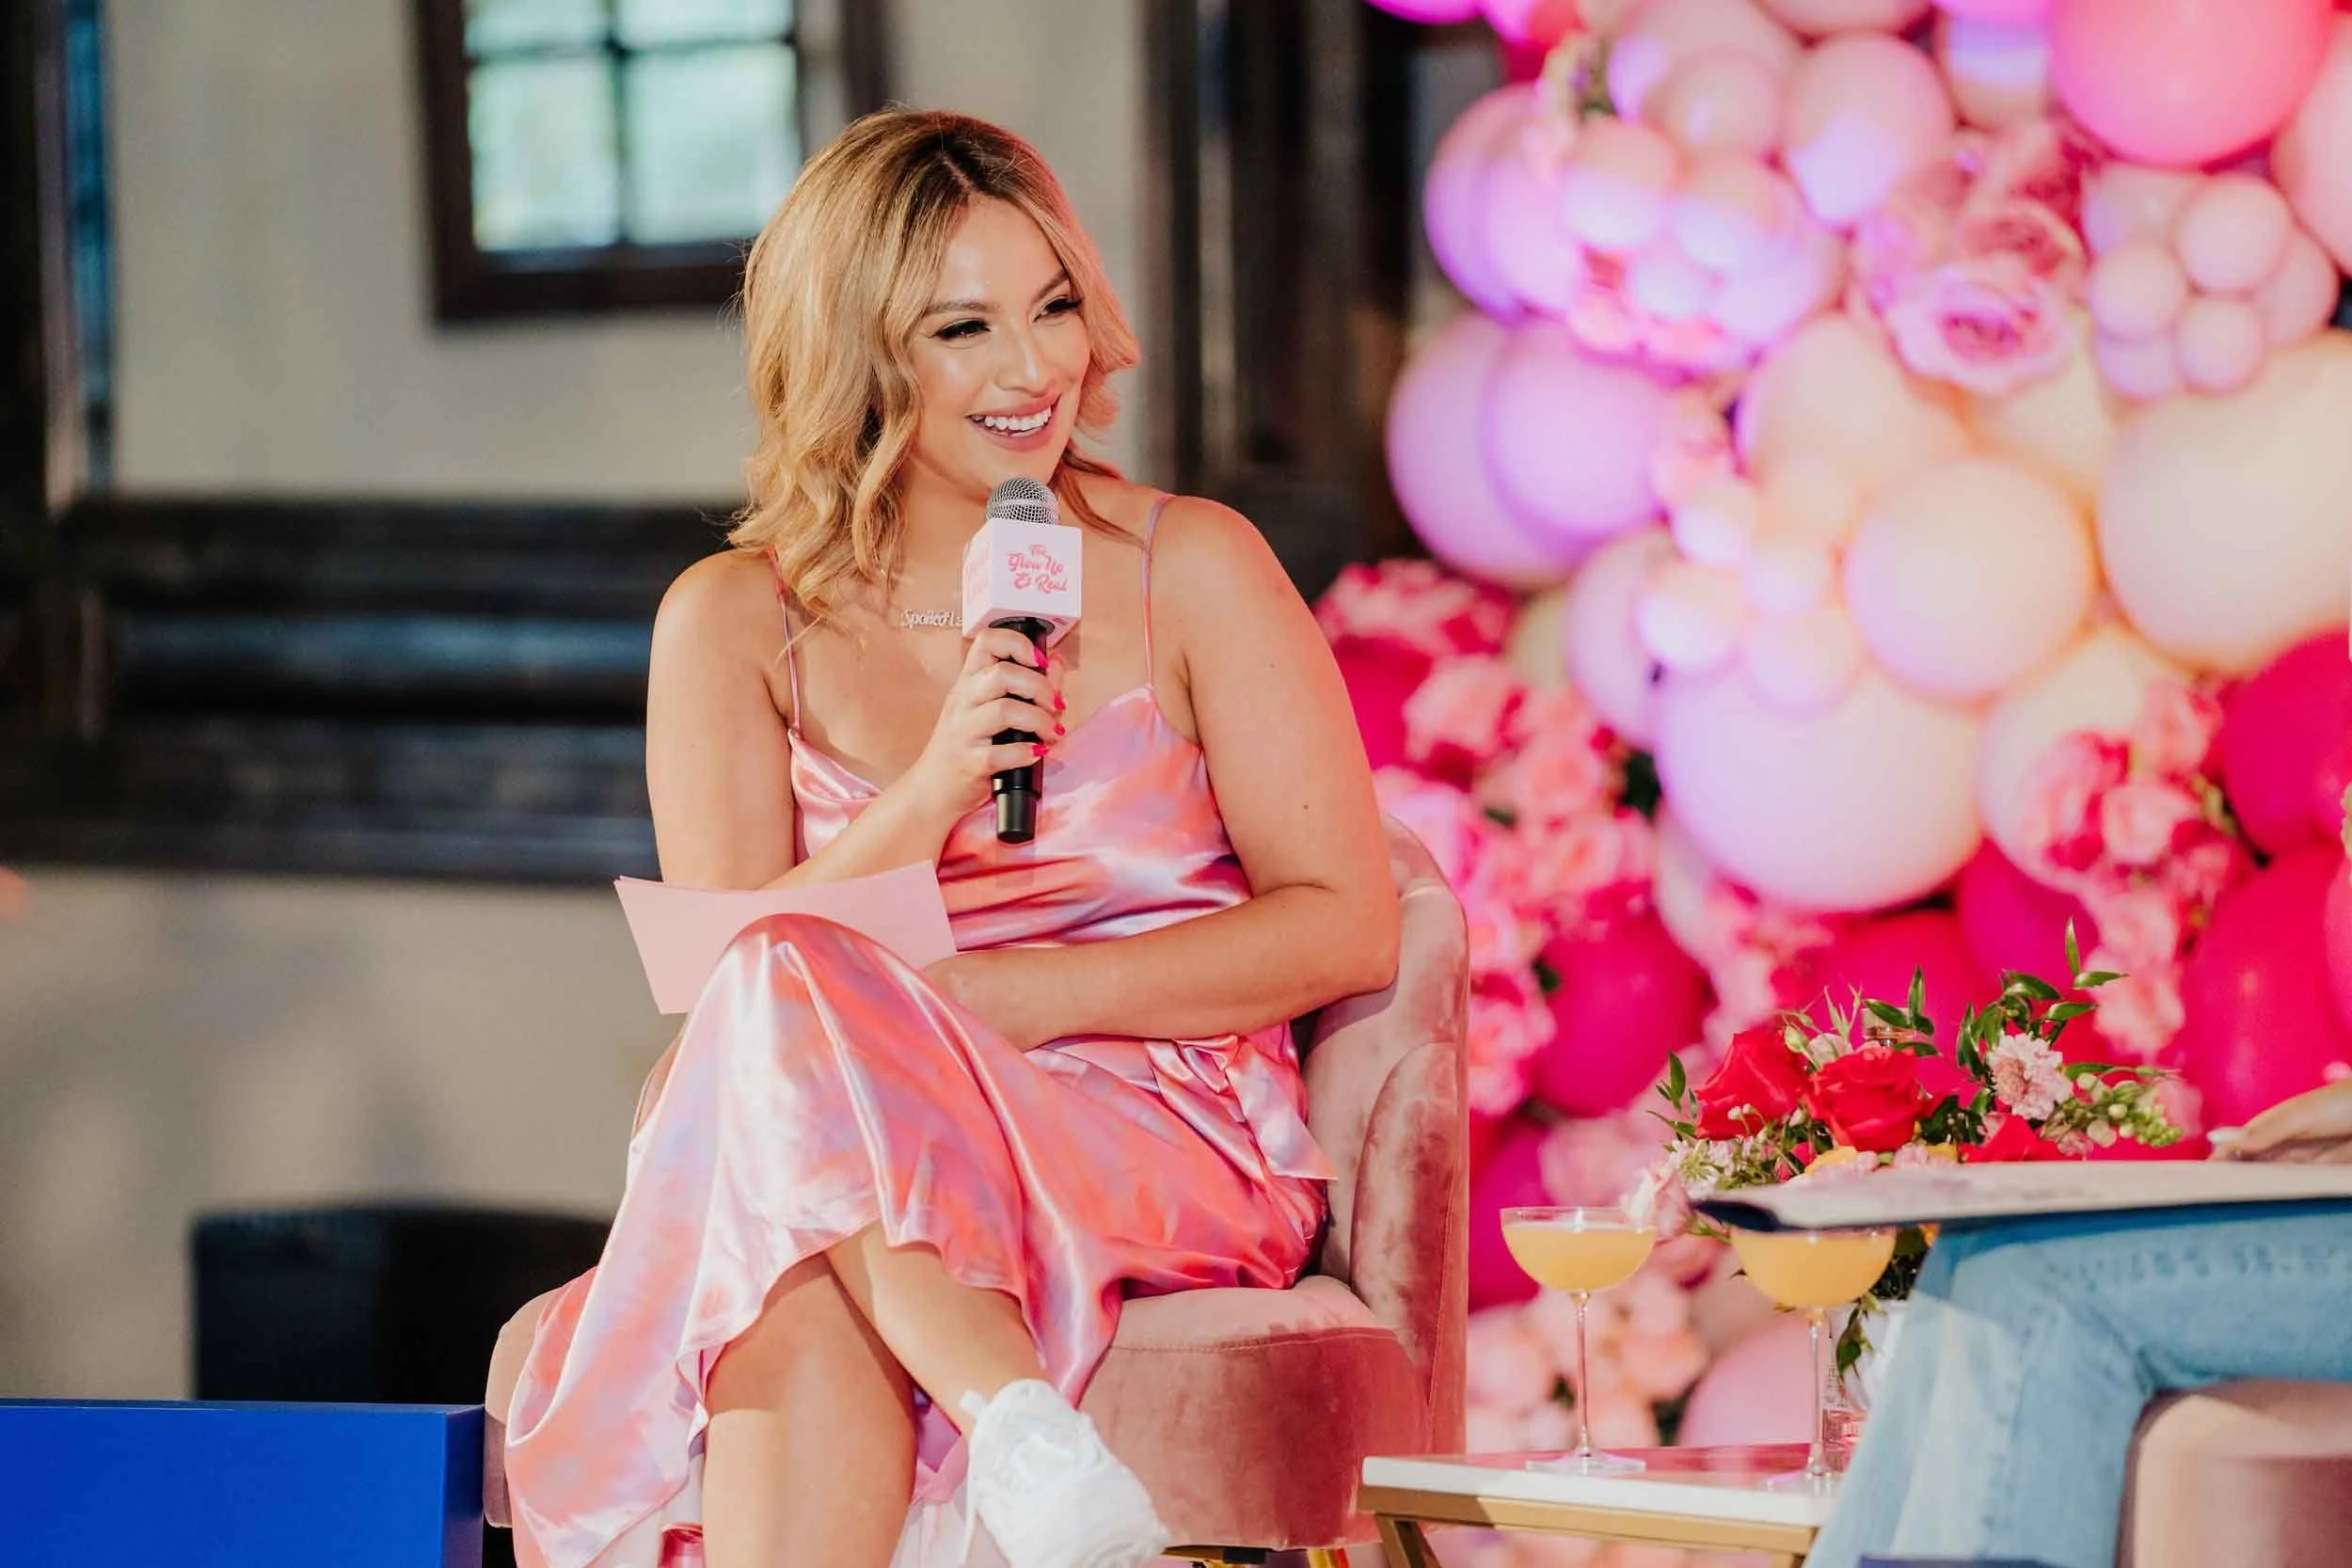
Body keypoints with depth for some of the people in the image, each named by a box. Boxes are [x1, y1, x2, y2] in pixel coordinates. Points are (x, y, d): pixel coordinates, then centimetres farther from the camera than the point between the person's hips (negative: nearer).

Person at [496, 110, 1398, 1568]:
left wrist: (1025, 993, -10)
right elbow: (718, 974, 0)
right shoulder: (737, 623, 11)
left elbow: (1350, 928, 2)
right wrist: (927, 798, -16)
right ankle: (1016, 1429, -49)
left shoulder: (1189, 568, 7)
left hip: (1171, 1143, -2)